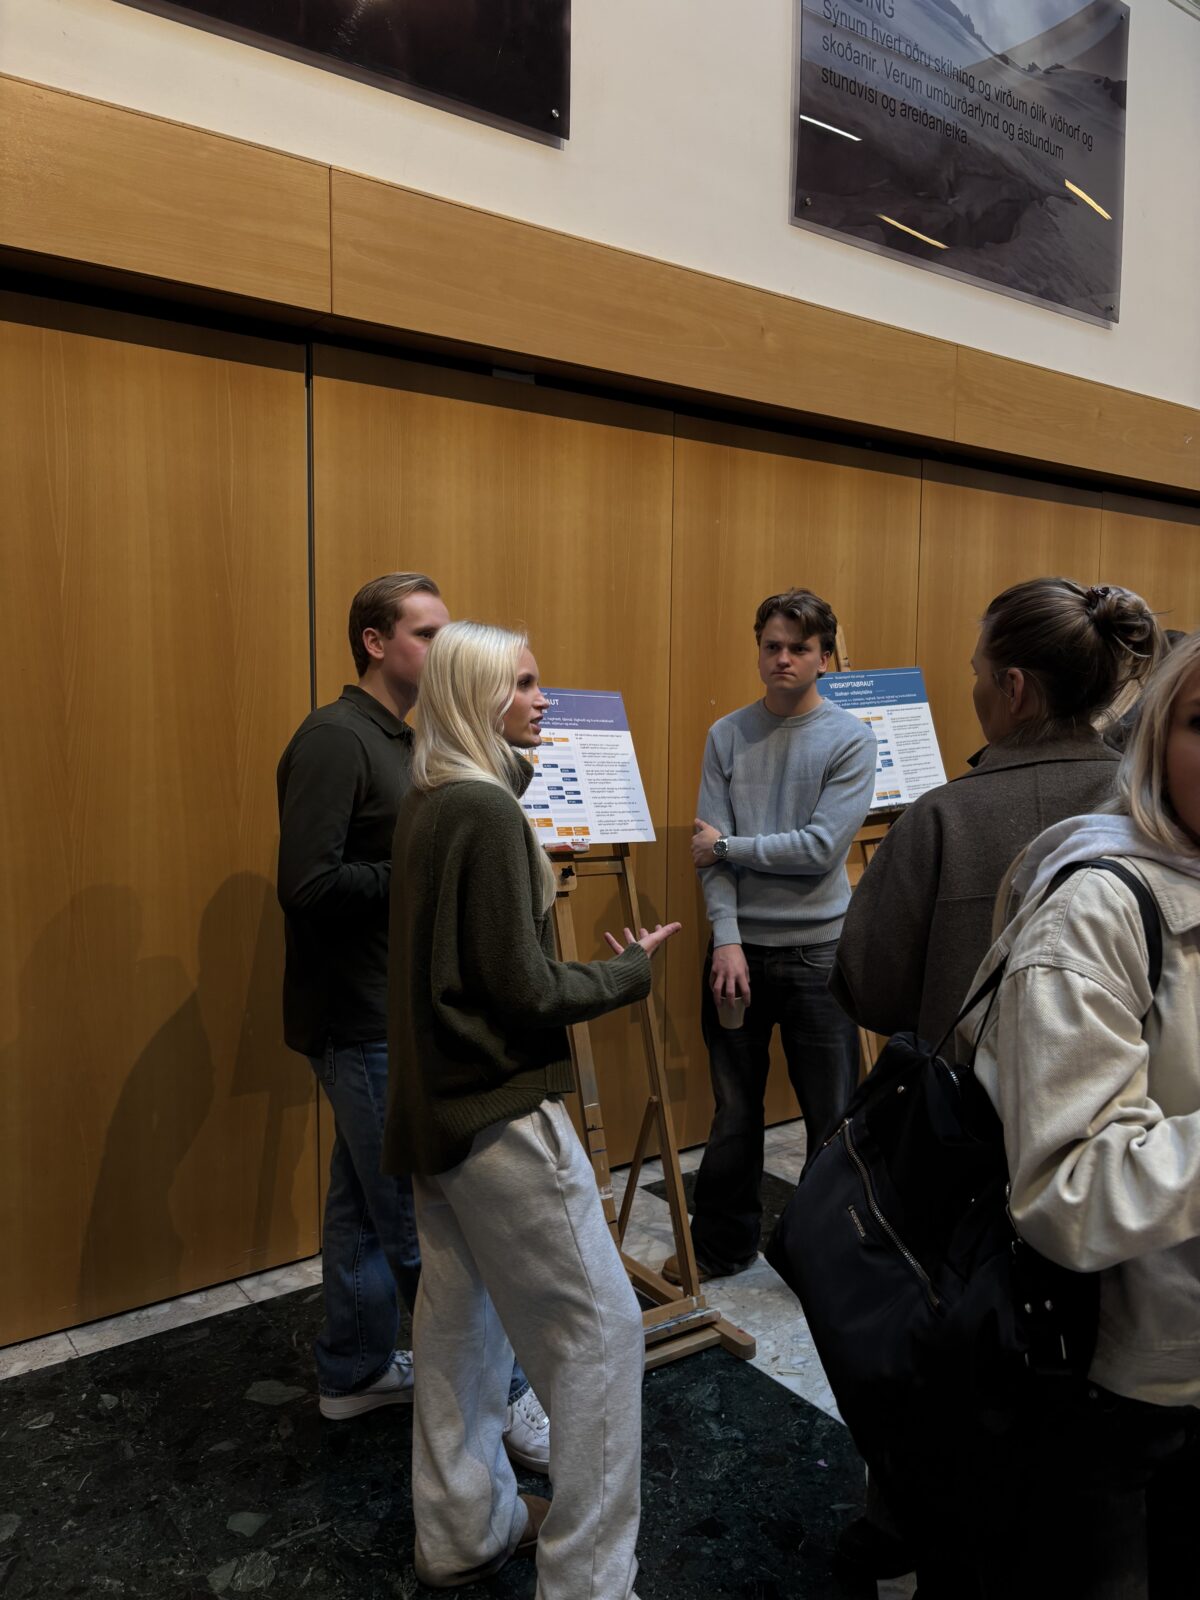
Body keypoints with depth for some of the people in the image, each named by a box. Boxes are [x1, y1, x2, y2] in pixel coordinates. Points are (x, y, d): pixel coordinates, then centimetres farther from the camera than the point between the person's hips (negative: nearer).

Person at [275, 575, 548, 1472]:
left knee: (368, 1201, 20)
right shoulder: (334, 739, -17)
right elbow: (308, 885, -23)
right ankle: (501, 1395, 14)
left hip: (398, 1012, 10)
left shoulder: (405, 740, 13)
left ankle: (356, 1370, 35)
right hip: (365, 1020, -10)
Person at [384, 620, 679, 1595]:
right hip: (501, 1111, -10)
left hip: (441, 1102, 10)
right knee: (599, 1332, 2)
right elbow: (523, 991, -20)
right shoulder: (487, 811, -20)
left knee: (460, 1321, 20)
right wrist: (633, 969, -6)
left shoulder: (428, 803, 7)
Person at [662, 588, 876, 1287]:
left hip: (819, 949, -2)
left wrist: (731, 846, -9)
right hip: (740, 948, 2)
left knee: (835, 1116, 8)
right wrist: (727, 939, -11)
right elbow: (711, 850, -2)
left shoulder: (851, 739, -4)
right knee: (735, 1112, 15)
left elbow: (821, 847, -14)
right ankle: (724, 1243, 34)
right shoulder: (727, 736, 3)